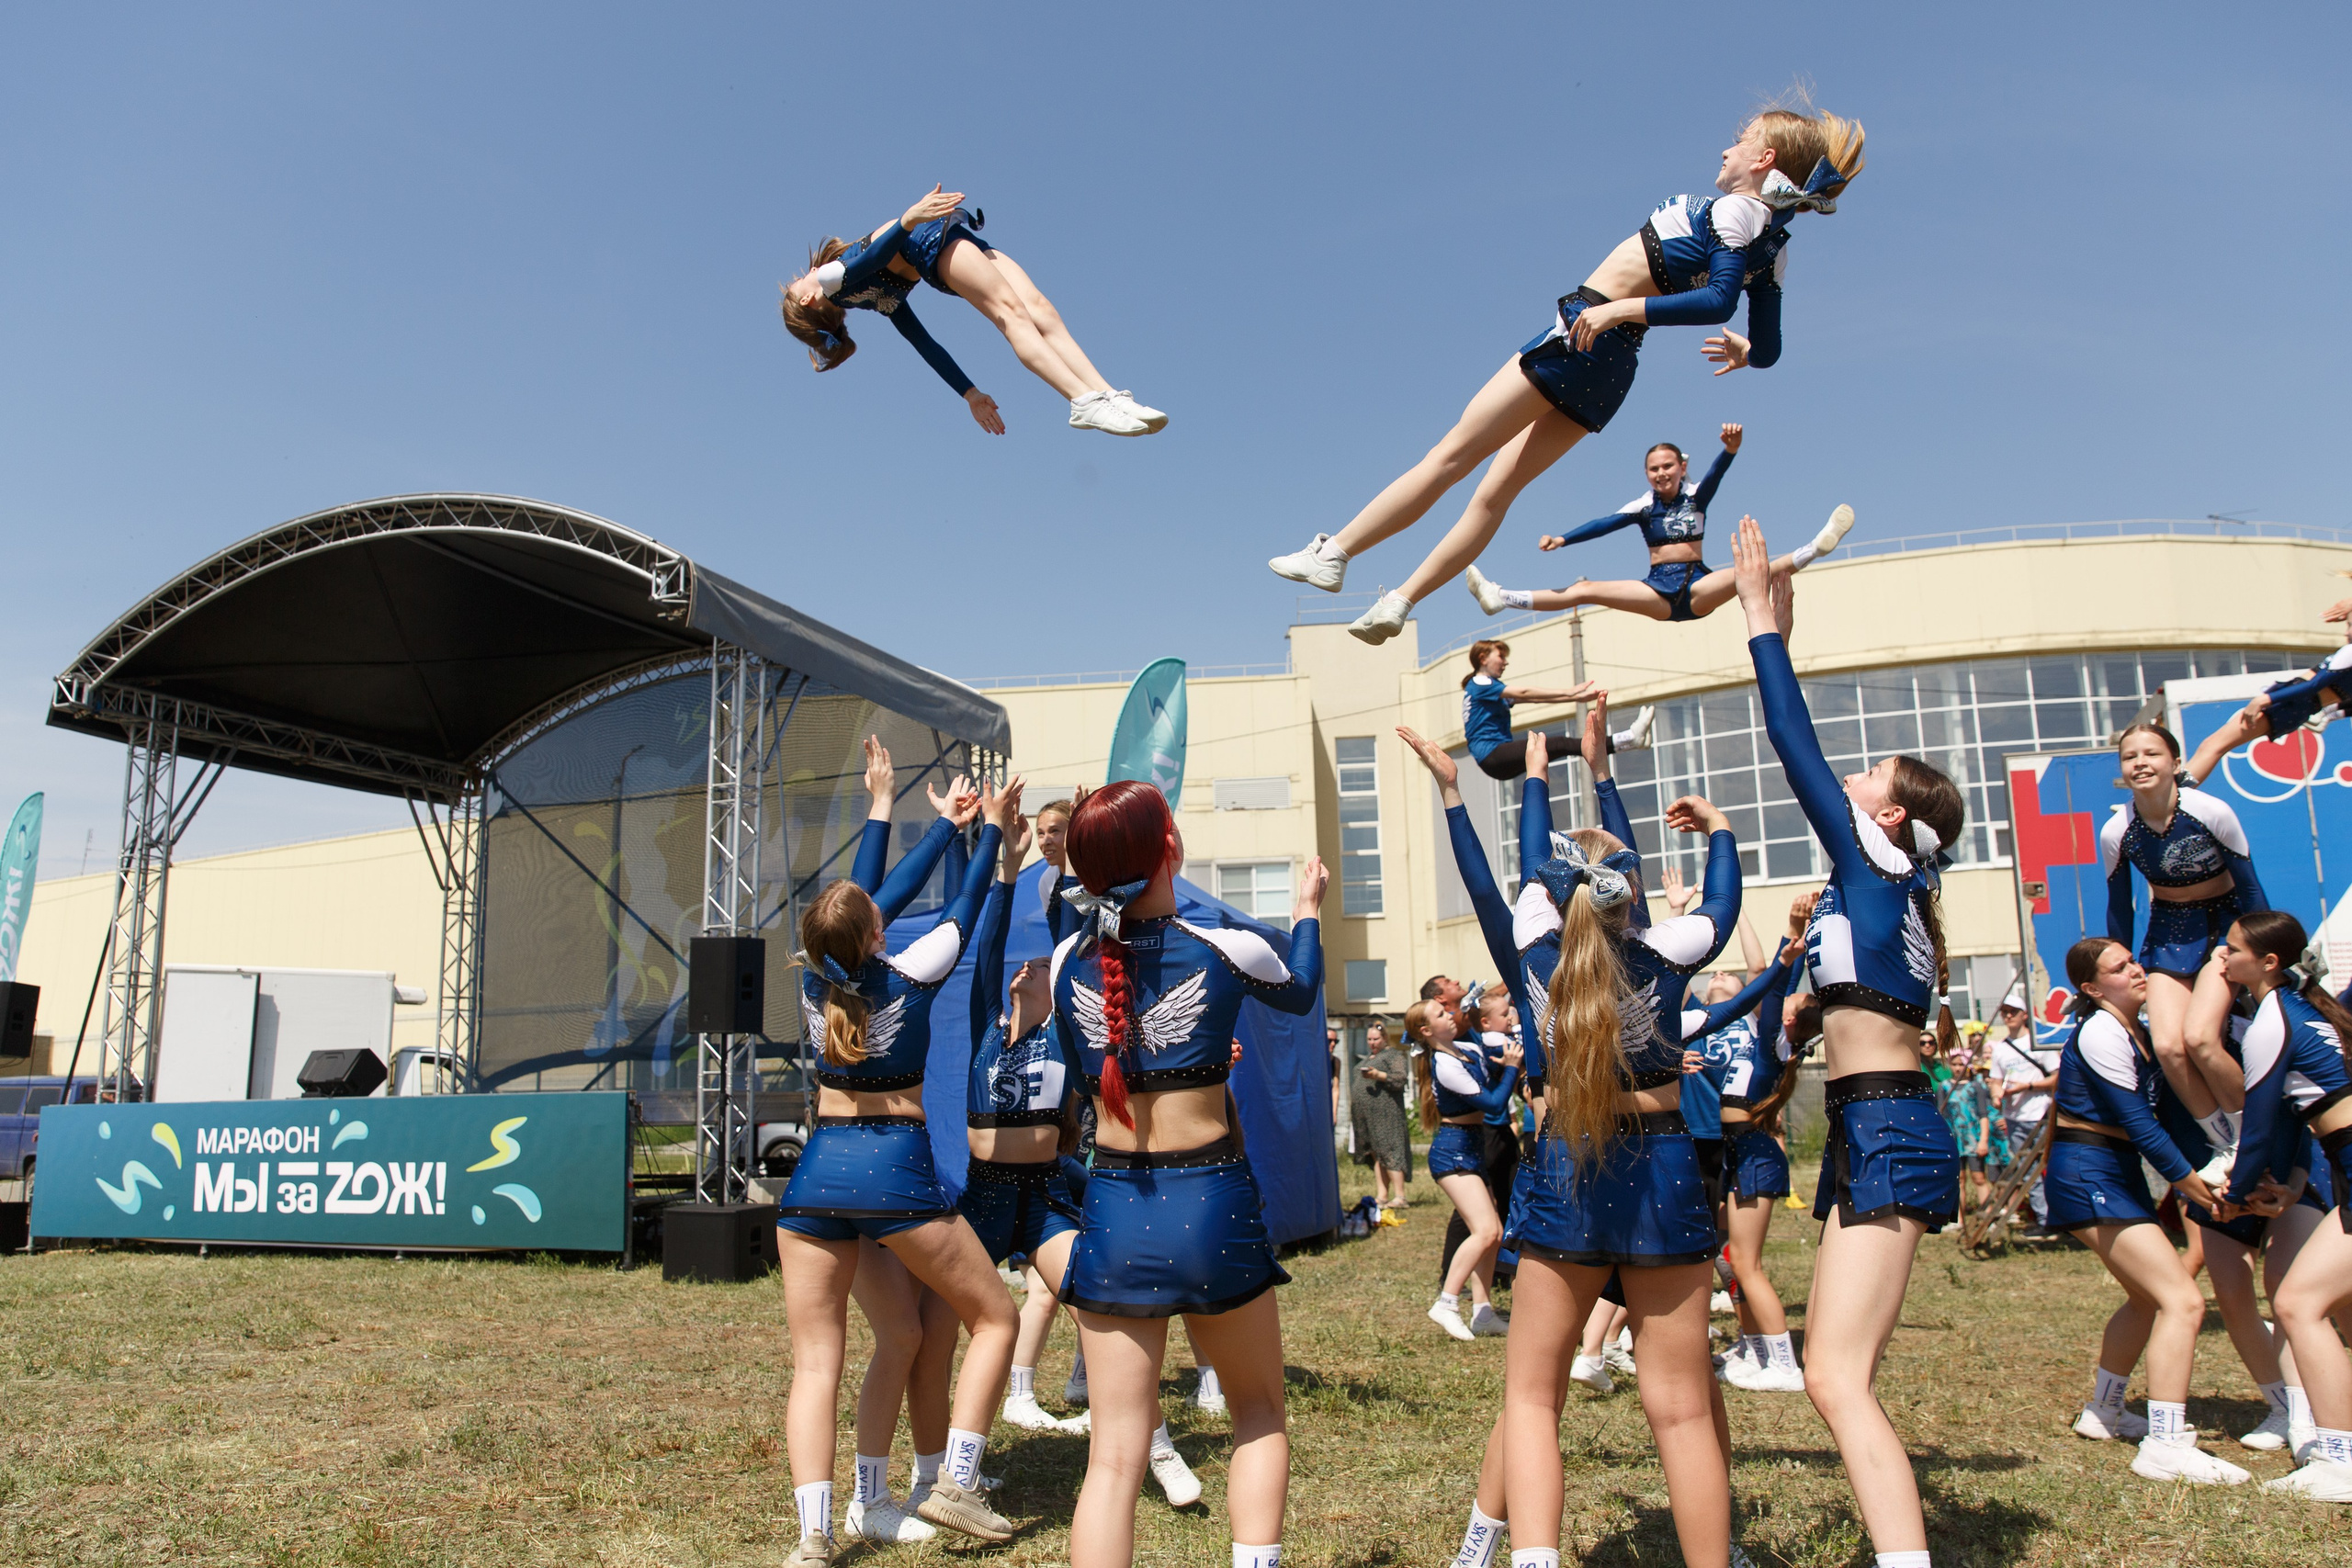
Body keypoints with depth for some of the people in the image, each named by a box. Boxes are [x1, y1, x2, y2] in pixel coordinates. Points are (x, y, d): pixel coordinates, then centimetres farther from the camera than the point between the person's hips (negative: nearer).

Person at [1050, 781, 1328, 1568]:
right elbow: (1300, 992, 16)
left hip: (1113, 1213, 2)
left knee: (1114, 1455, 6)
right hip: (1211, 1208, -2)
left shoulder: (1069, 962, 0)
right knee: (1259, 1413, 21)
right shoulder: (1224, 951, -8)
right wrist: (1307, 910, 33)